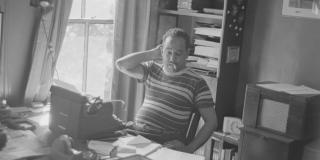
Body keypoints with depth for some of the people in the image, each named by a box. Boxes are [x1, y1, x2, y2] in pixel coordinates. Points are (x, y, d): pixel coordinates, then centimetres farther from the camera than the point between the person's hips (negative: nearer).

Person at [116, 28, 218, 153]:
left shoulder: (196, 83, 1)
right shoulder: (152, 69, 15)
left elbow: (211, 122, -2)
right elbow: (121, 65, 4)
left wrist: (189, 149, -13)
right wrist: (152, 54, 5)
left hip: (166, 146, -4)